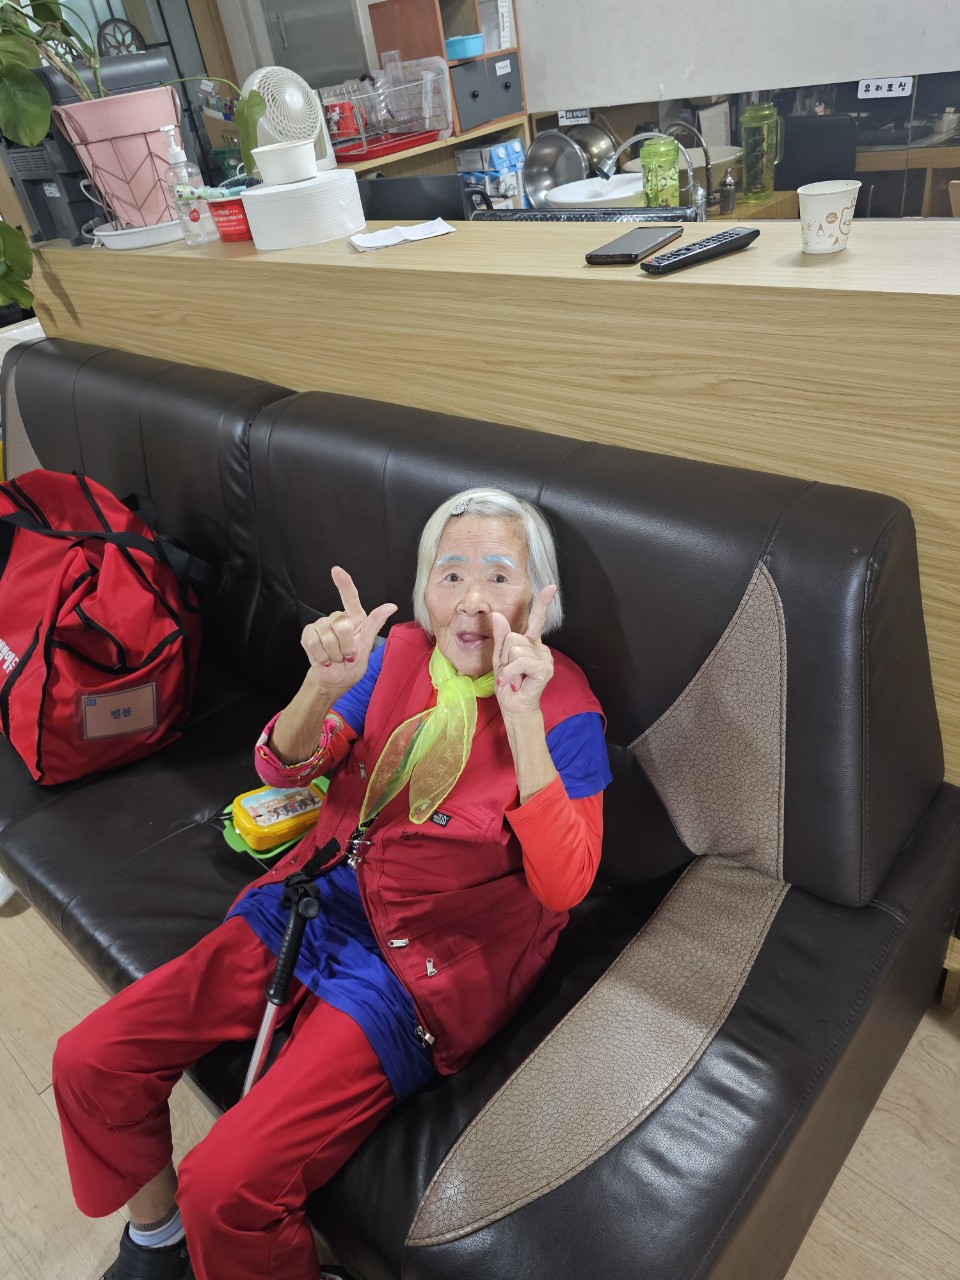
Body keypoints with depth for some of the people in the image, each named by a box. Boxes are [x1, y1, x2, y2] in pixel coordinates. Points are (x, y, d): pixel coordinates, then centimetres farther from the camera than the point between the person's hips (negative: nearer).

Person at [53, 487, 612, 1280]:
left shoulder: (564, 706, -12)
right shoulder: (400, 653, 1)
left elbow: (562, 886, -21)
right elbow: (283, 768, -1)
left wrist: (522, 717, -33)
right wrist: (324, 684, -24)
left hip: (426, 964, -5)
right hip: (320, 897, 6)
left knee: (225, 1187, -17)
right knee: (88, 1062, -1)